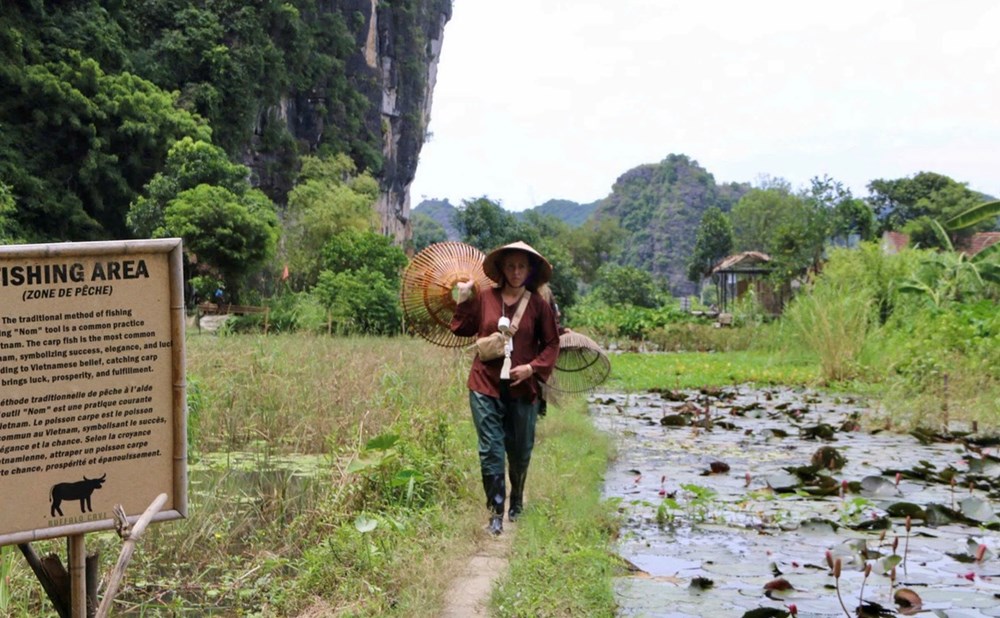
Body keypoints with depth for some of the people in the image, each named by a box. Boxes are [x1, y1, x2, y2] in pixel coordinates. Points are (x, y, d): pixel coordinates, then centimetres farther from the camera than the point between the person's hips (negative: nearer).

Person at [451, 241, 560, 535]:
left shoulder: (539, 305, -2)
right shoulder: (484, 298, 0)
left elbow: (552, 344, 3)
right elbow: (462, 329, 10)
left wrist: (533, 367, -11)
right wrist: (464, 298, -1)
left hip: (523, 389, 0)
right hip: (486, 385, 0)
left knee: (520, 451, 14)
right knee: (490, 450, -3)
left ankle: (516, 501, 39)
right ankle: (496, 512, 5)